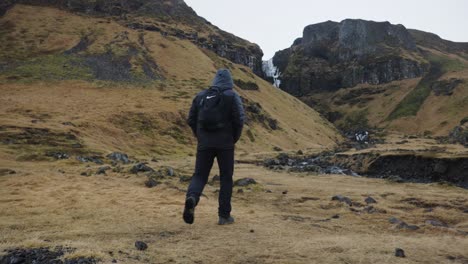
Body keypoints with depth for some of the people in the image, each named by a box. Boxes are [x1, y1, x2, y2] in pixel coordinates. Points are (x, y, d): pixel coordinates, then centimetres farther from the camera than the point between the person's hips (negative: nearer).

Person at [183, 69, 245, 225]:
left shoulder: (201, 96, 10)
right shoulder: (232, 96, 0)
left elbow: (191, 120, 8)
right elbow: (239, 120, -10)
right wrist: (234, 138, 5)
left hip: (204, 144, 2)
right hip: (225, 144, -2)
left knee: (199, 175, 10)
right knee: (226, 178, 10)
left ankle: (192, 198, -21)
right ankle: (224, 215, 14)